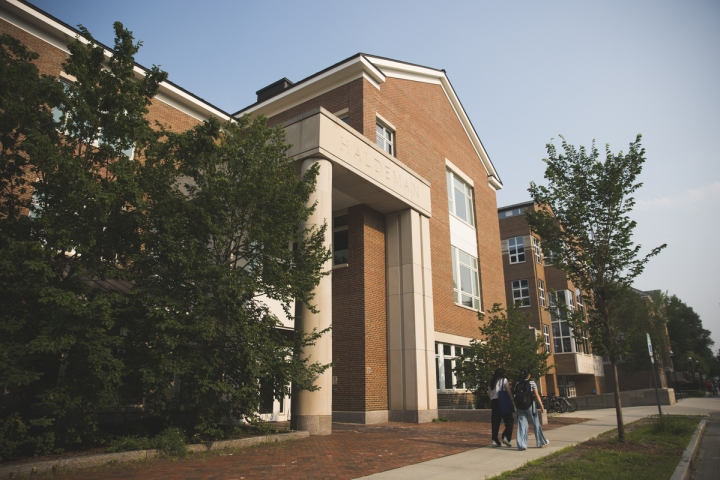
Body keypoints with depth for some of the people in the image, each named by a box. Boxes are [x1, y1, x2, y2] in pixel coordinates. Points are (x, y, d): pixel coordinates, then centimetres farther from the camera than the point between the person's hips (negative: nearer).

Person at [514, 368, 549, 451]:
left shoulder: (517, 385, 7)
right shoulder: (532, 383, -3)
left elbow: (516, 396, 6)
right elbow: (537, 396, -6)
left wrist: (518, 406, 14)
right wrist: (541, 407, -3)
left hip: (520, 407, 3)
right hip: (530, 406, -3)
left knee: (521, 425, 2)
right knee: (536, 424, 14)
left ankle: (521, 444, -6)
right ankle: (541, 442, 27)